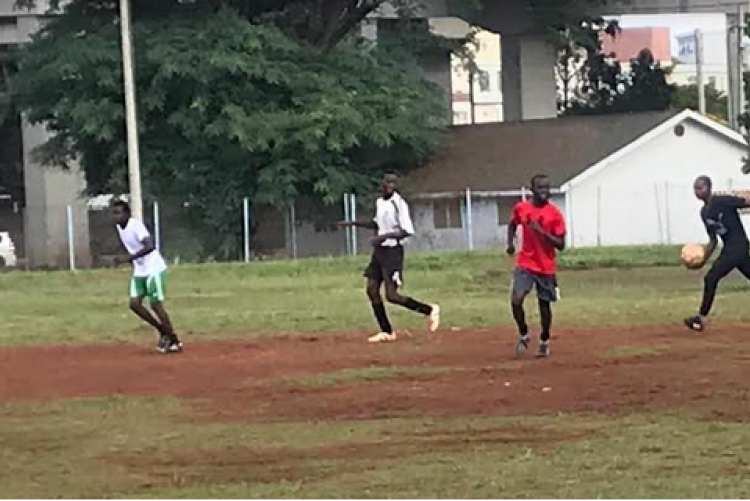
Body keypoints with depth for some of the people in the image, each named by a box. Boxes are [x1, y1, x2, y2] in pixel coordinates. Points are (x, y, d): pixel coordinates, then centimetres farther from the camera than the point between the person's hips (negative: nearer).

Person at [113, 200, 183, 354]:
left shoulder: (135, 225, -21)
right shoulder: (119, 228, 5)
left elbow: (150, 246, -33)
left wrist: (129, 258, -37)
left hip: (154, 269, -8)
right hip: (139, 272, 8)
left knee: (156, 304, -8)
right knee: (134, 303, -2)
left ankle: (175, 341, 2)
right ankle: (163, 331, 13)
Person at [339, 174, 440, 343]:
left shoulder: (399, 204, -16)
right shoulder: (379, 202, 9)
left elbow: (407, 231, -20)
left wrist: (386, 236, -28)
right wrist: (355, 223, 19)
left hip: (393, 251, -8)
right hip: (379, 251, 8)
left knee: (392, 296, -12)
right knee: (371, 290, 3)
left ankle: (429, 310, 4)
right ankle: (386, 332, 10)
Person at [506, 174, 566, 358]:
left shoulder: (555, 214, -9)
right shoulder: (521, 208, -1)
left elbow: (561, 245, -10)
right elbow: (513, 224, 21)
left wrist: (543, 232, -23)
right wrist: (510, 243, 5)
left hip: (546, 267, -1)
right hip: (525, 264, 1)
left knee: (544, 305, 6)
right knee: (516, 300, -15)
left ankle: (545, 341, 29)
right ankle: (524, 335, 8)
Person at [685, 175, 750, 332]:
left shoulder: (723, 201, -13)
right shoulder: (704, 212, 10)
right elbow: (713, 241, 15)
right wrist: (703, 260, 3)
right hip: (728, 248, 9)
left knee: (711, 278, -13)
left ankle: (701, 318, -7)